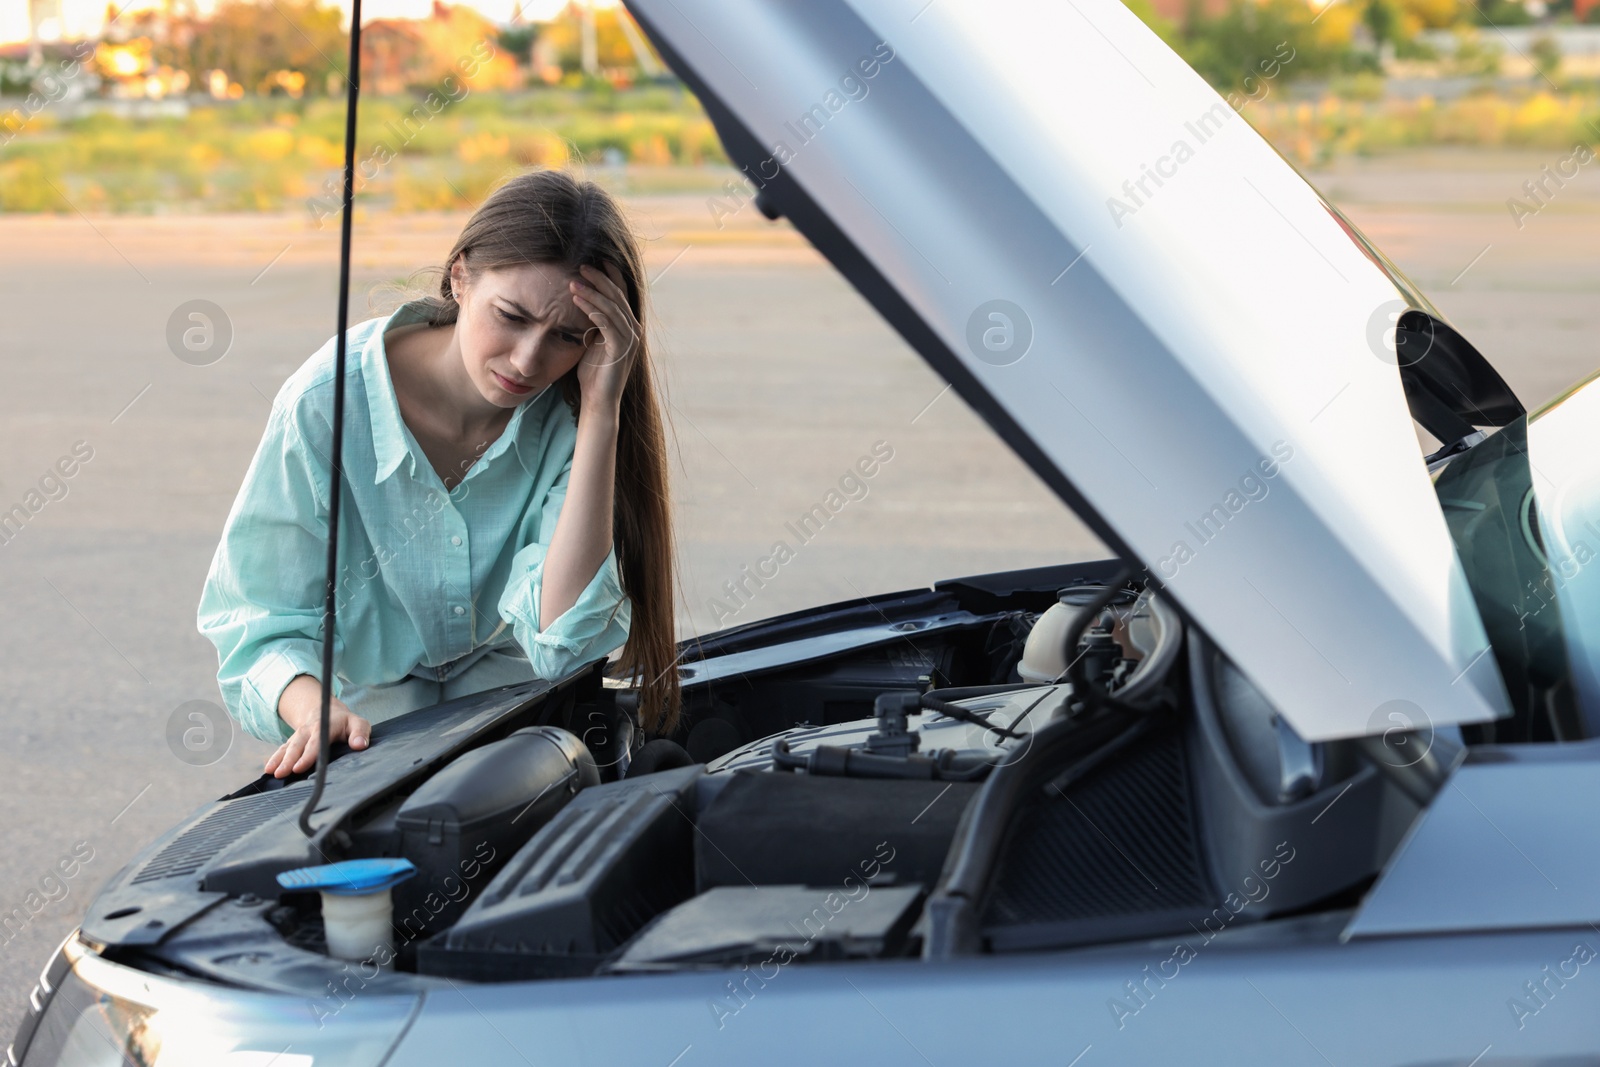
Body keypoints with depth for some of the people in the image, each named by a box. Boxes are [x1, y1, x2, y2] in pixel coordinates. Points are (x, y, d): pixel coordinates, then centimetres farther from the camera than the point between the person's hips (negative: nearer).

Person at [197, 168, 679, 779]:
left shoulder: (570, 415, -20)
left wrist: (600, 411, -35)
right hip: (370, 696, -1)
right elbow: (262, 623, -19)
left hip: (505, 685, 1)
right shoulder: (327, 405, -25)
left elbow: (561, 641, -32)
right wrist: (312, 708, -43)